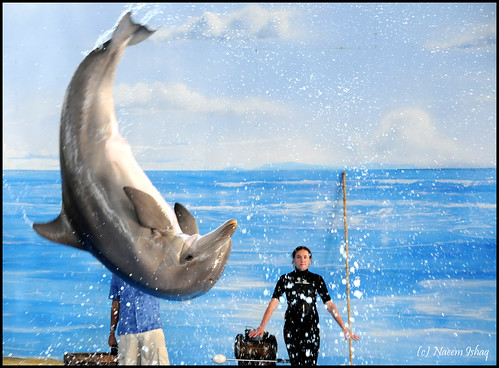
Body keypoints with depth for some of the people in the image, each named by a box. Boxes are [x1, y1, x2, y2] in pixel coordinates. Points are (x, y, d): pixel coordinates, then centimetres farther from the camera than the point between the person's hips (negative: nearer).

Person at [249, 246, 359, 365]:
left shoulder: (316, 279, 4)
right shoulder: (285, 279, 4)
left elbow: (329, 304, 2)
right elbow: (274, 303, -4)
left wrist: (344, 328, -5)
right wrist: (262, 326, -14)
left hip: (311, 328, 0)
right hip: (291, 328, 1)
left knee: (310, 362, -9)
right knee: (295, 362, 2)